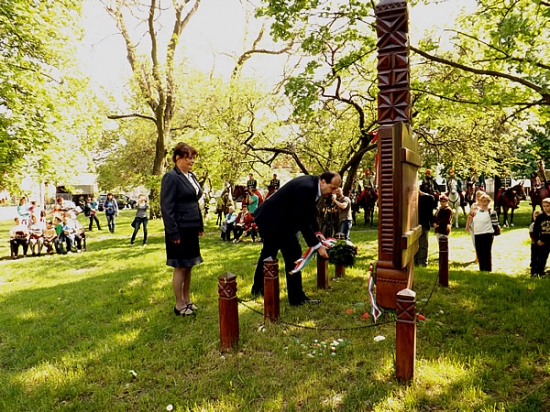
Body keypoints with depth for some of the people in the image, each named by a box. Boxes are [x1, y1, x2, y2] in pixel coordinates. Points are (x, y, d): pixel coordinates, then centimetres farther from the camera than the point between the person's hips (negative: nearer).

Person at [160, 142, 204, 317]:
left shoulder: (191, 176, 11)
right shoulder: (171, 177, -12)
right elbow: (166, 207, -16)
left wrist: (200, 225, 13)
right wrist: (174, 233, -19)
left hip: (191, 229, 8)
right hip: (180, 230, -7)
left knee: (188, 266, 15)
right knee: (180, 267, 3)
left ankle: (186, 300, 29)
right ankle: (179, 305, 17)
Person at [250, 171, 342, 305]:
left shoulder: (313, 185, 1)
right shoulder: (306, 187, -30)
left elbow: (311, 212, 10)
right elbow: (303, 221, -30)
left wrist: (317, 233, -1)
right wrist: (317, 246, -26)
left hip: (273, 218, 10)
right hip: (273, 220, -10)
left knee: (268, 254, 22)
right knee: (293, 254, -8)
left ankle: (258, 287, 40)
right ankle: (297, 297, 3)